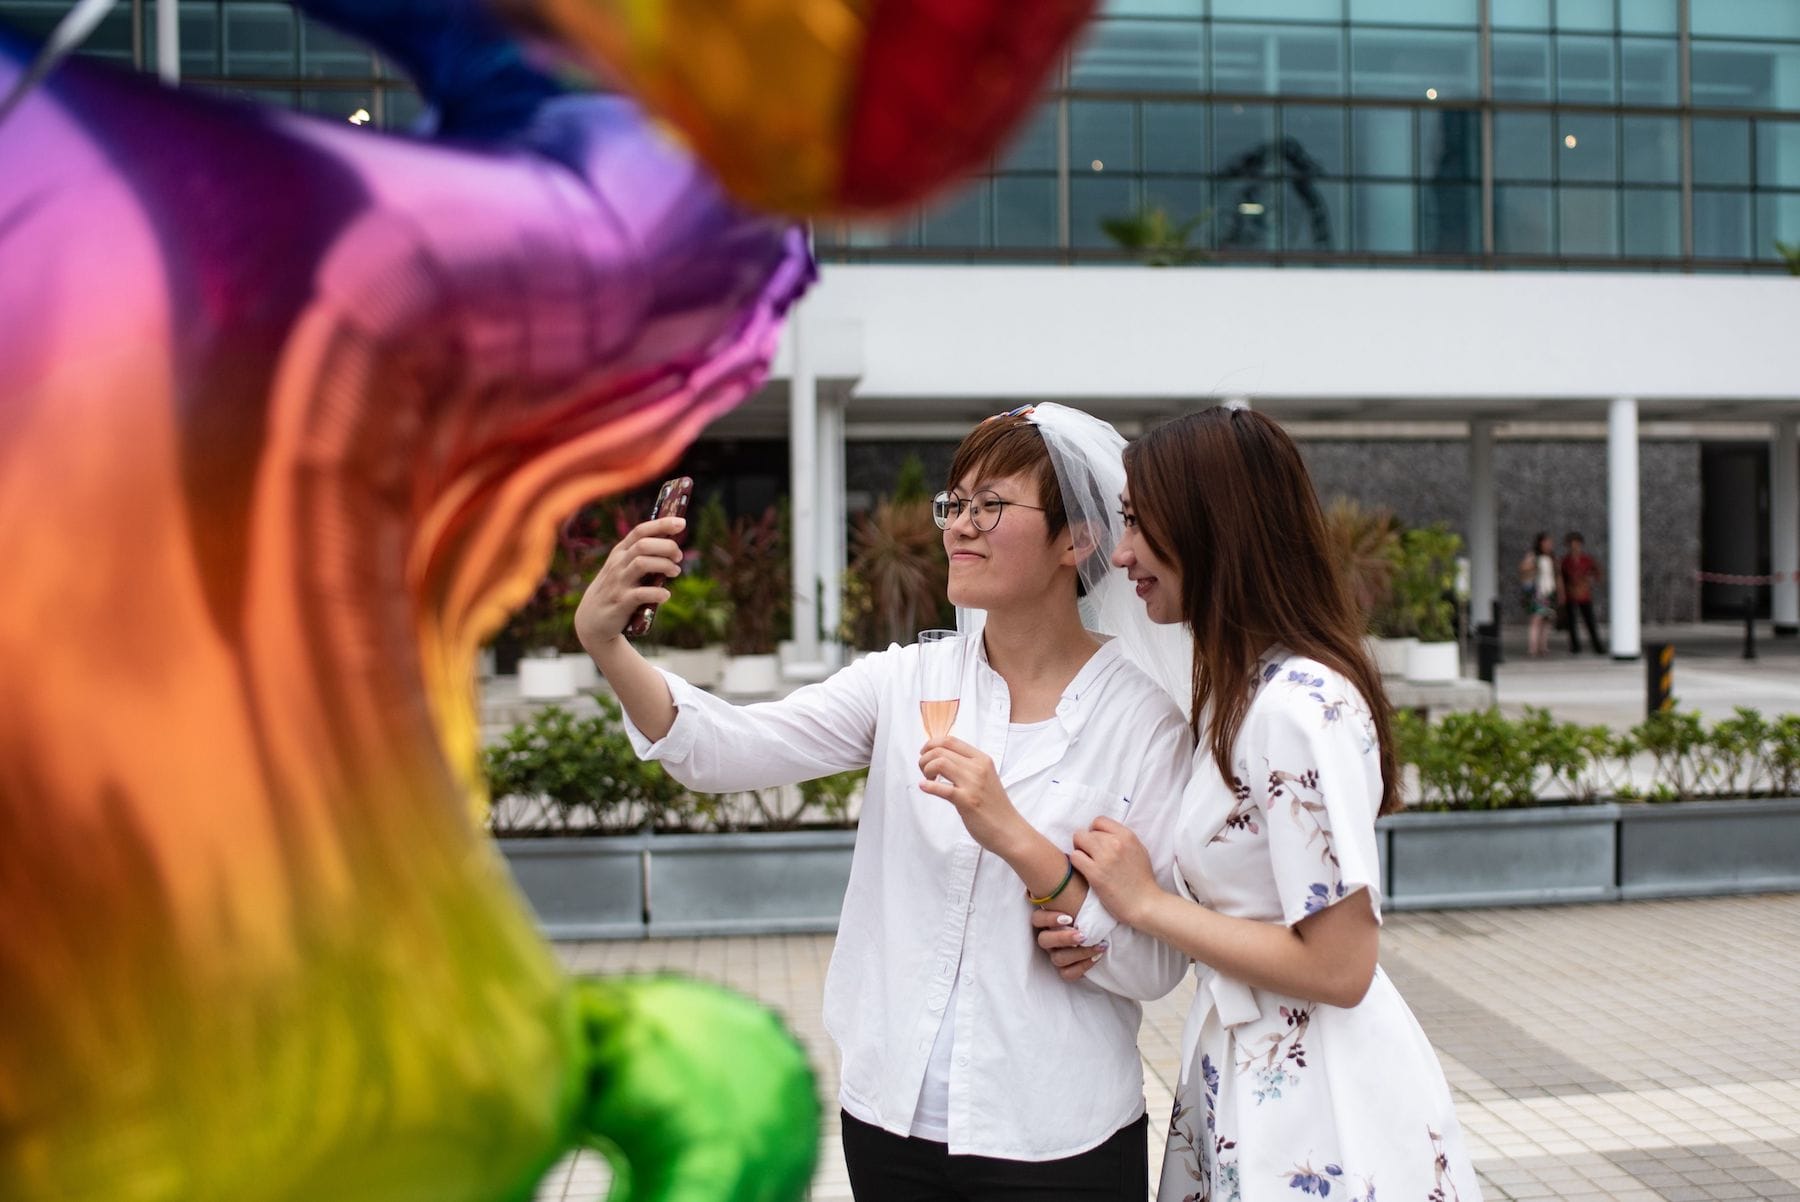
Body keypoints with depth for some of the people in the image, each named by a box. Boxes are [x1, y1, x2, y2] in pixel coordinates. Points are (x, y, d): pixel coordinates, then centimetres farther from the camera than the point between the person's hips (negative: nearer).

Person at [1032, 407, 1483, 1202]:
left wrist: (1146, 903, -18)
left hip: (1316, 1106, -8)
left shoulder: (1301, 707, -24)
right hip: (1243, 1072, 8)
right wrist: (1105, 935, -5)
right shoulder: (1238, 690, 5)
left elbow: (1337, 966, -23)